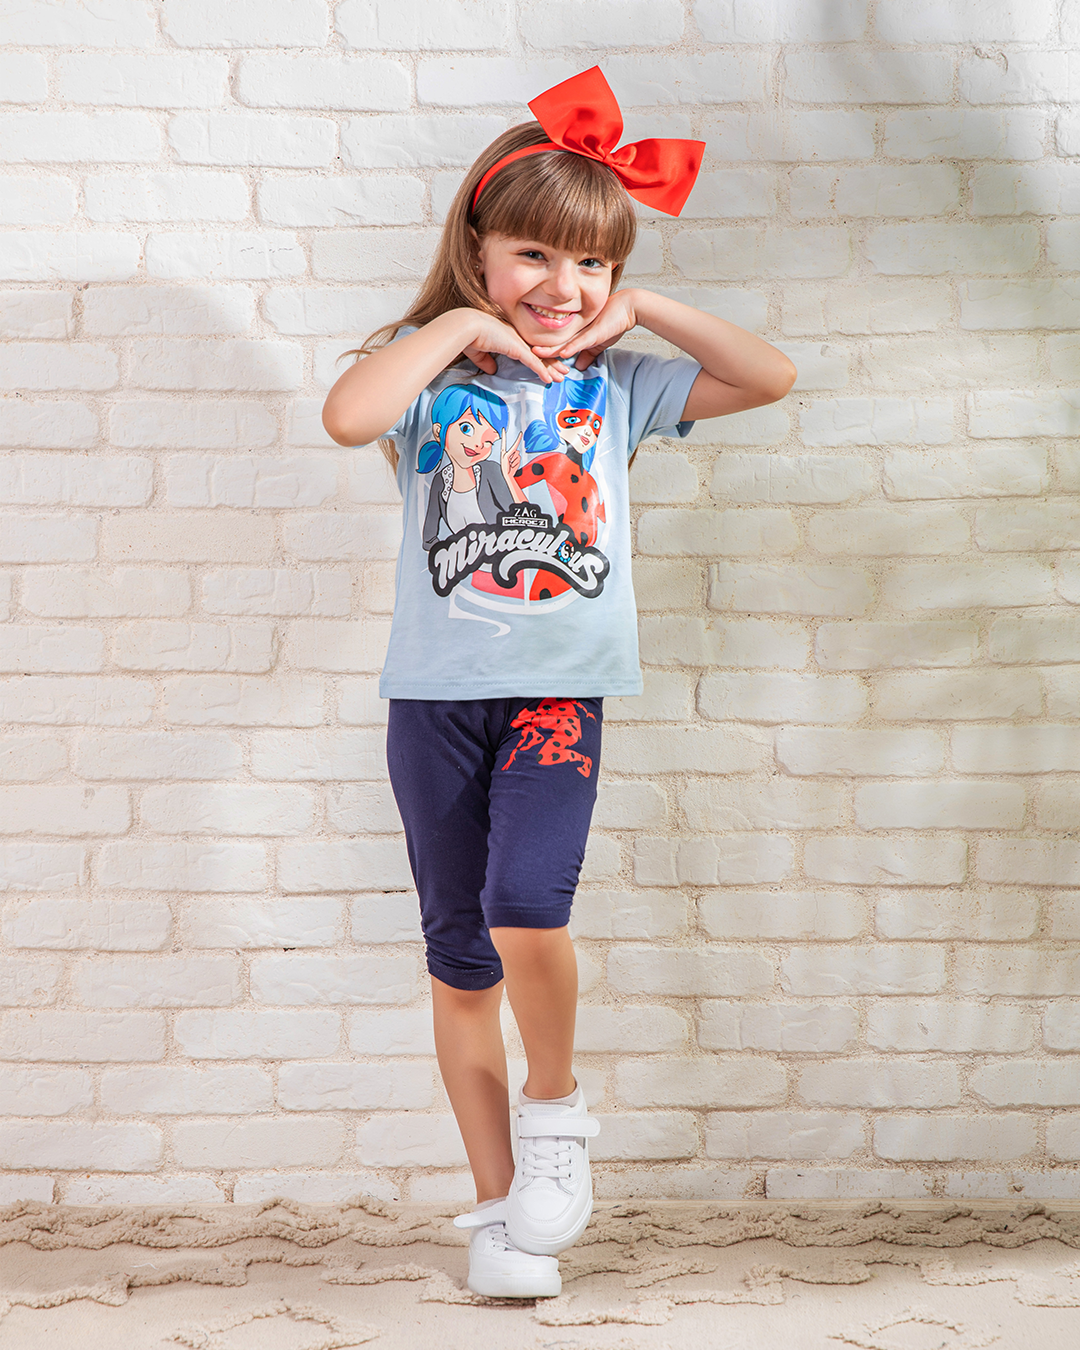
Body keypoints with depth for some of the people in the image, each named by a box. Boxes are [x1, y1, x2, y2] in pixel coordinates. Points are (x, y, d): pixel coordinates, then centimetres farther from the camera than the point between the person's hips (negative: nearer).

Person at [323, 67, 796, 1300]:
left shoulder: (615, 385, 8)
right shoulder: (431, 370, 2)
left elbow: (770, 377, 4)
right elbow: (348, 415, -20)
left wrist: (643, 311, 2)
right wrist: (458, 326, -12)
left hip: (560, 693, 0)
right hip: (436, 694, 0)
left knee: (526, 904, -23)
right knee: (460, 958, 6)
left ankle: (554, 1103, 8)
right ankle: (498, 1206, 20)